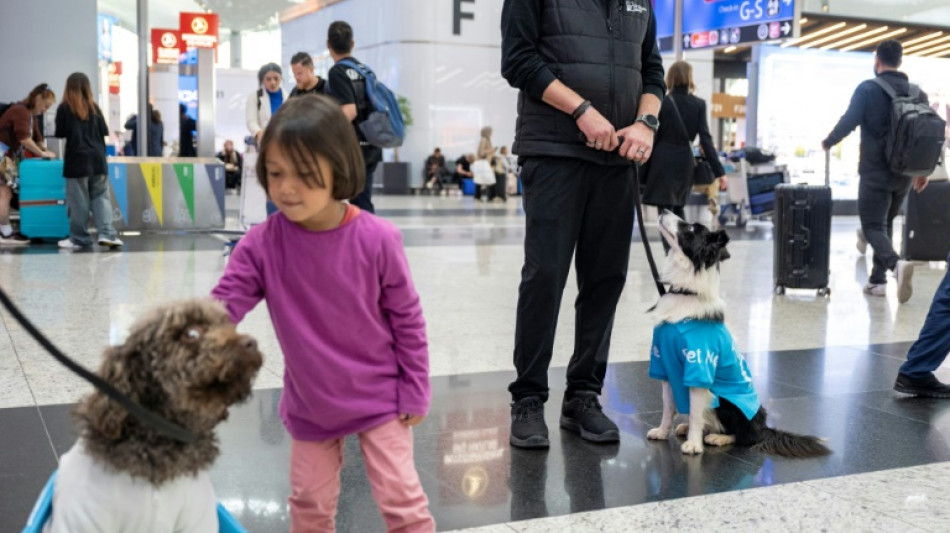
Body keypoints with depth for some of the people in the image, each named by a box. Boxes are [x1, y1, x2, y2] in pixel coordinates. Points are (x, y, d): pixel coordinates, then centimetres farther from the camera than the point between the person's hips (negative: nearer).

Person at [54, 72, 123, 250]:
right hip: (97, 158, 3)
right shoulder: (94, 107, 8)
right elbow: (104, 131, 8)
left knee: (78, 200, 1)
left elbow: (60, 133, -2)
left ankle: (79, 238, 7)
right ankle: (106, 233, -7)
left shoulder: (64, 108, -2)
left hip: (77, 159, -3)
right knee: (101, 196, 6)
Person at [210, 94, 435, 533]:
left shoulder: (377, 239, -20)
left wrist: (414, 392, -6)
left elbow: (407, 318, -10)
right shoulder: (262, 244, -15)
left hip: (378, 398, -2)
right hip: (309, 404, 3)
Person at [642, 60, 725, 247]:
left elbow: (653, 138, -4)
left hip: (663, 162, -4)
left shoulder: (662, 102, -6)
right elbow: (706, 139, -5)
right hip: (685, 162, 4)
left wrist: (644, 171, 3)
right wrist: (718, 171, -6)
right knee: (678, 207, 21)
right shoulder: (699, 104, 0)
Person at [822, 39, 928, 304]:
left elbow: (848, 122, -11)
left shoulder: (868, 89, -8)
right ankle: (878, 280, 20)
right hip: (905, 173, 5)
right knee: (886, 223, 19)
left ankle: (896, 263, -31)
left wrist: (827, 143, 9)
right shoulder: (917, 92, 8)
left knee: (873, 227, -4)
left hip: (875, 171, -5)